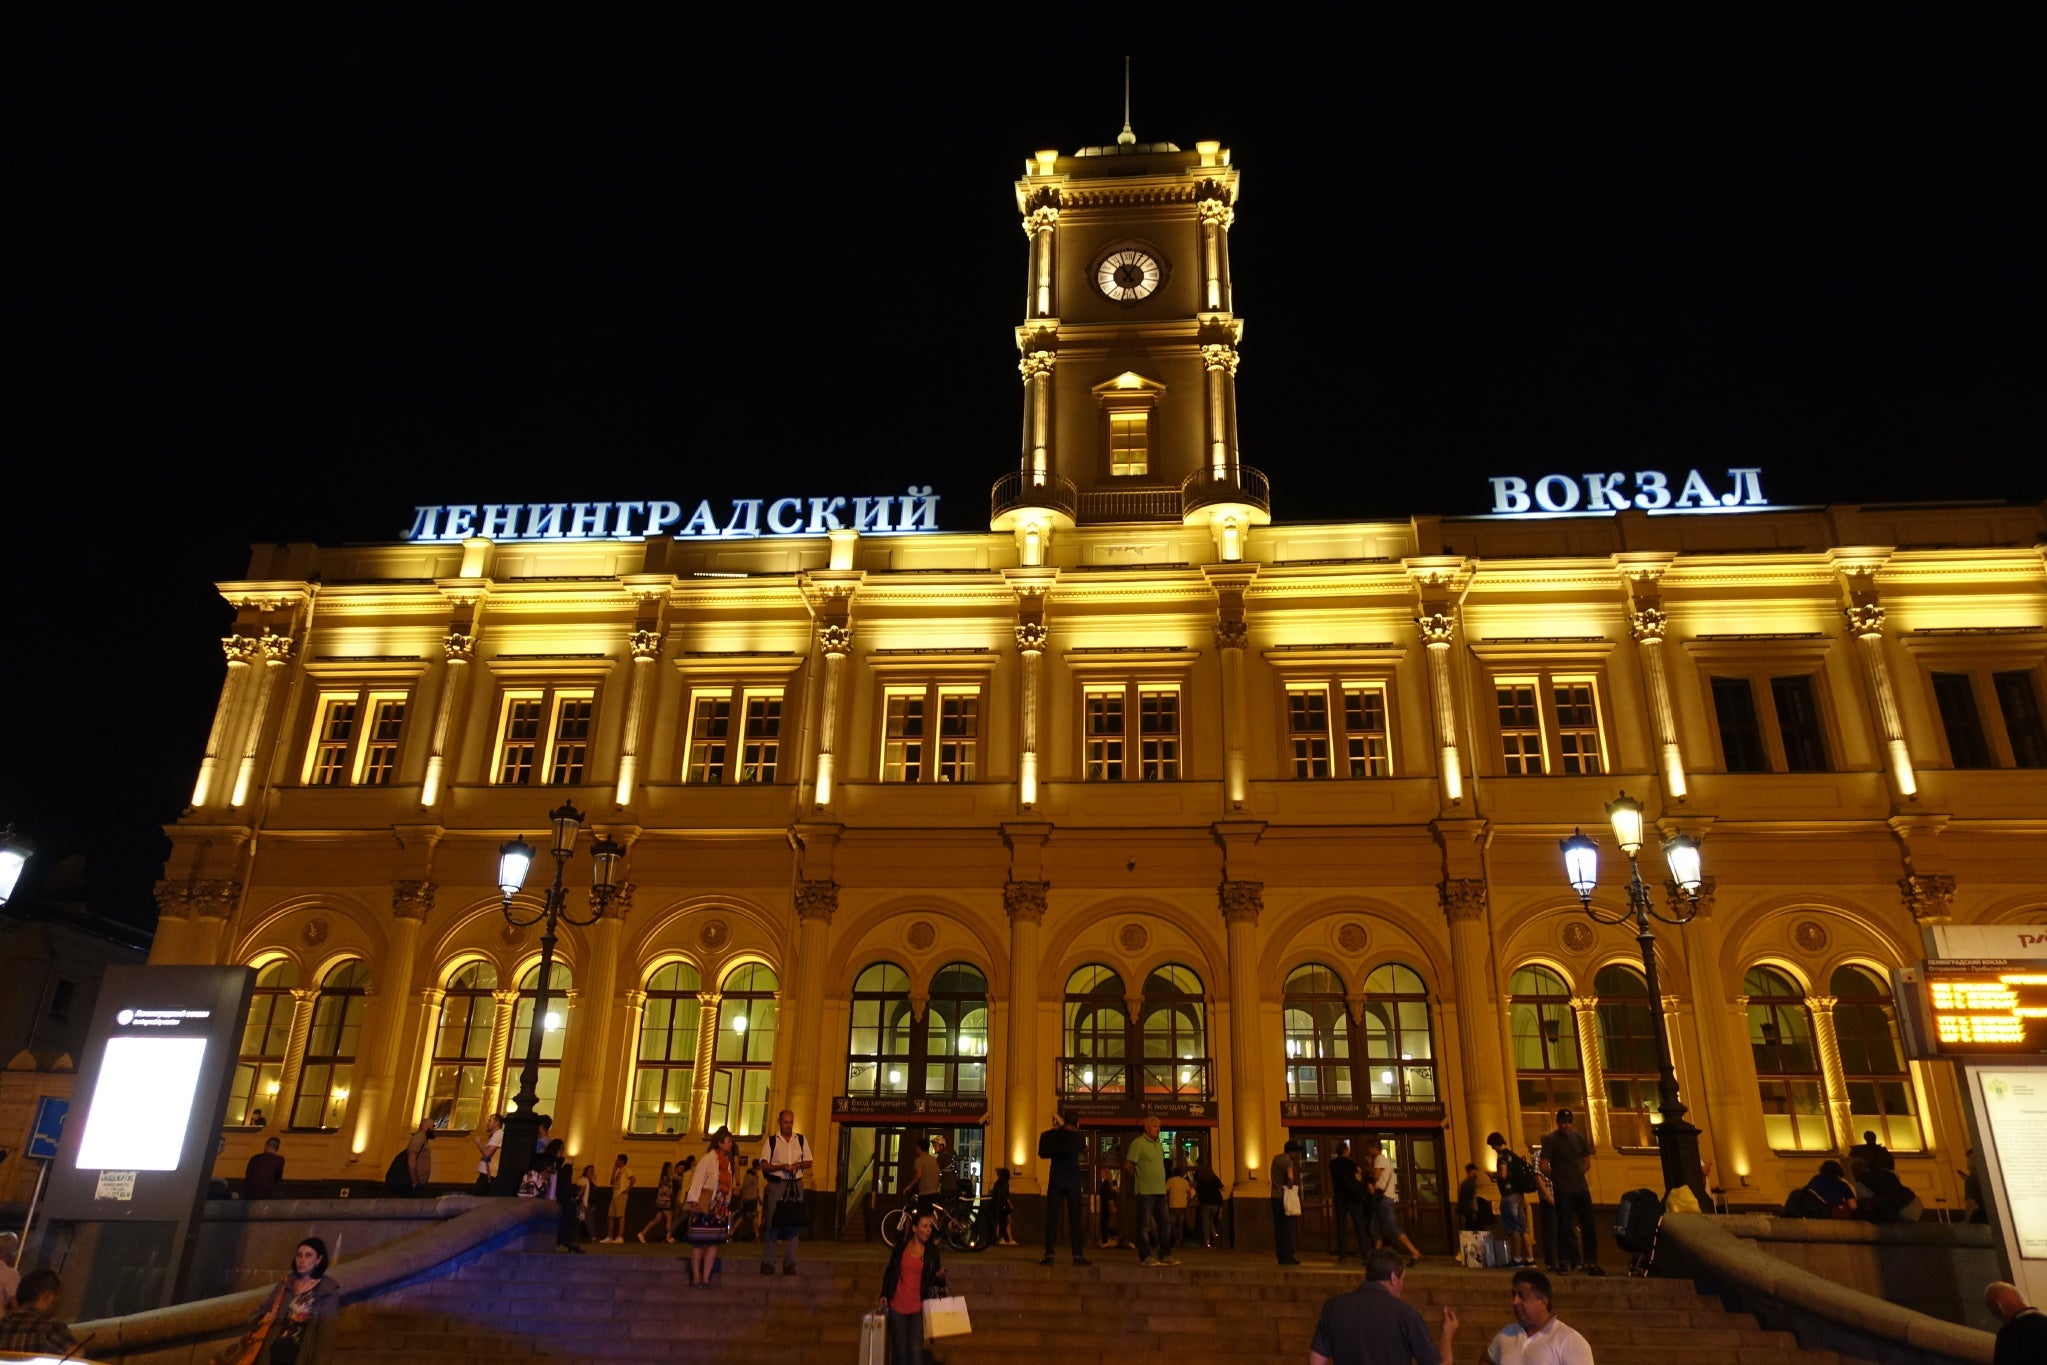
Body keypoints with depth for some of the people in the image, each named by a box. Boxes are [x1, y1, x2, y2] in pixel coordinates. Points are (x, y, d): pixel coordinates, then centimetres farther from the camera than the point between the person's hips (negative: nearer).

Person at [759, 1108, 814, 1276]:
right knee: (772, 1223, -3)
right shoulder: (771, 1141, 1)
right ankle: (767, 1262, 5)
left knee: (794, 1224, 2)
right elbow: (764, 1165, -3)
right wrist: (781, 1167, -18)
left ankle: (789, 1263, 9)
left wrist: (799, 1164, -9)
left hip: (796, 1185, 2)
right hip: (776, 1184, -2)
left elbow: (808, 1162, 13)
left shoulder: (801, 1140, 9)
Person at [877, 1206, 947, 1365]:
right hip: (897, 1306, 1)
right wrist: (884, 1294, 0)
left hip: (919, 1307, -1)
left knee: (916, 1350, -11)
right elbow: (890, 1272, 9)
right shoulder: (900, 1247, -1)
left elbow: (935, 1280, 5)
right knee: (899, 1350, 7)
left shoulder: (932, 1251, -1)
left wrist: (940, 1276, -17)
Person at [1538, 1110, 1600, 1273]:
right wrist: (1557, 1179, 2)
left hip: (1581, 1187, 4)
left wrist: (1578, 1175, 11)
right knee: (1565, 1228, -3)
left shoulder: (1578, 1137, 9)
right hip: (1563, 1191, -4)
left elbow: (1587, 1160, 20)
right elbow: (1544, 1166, -7)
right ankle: (1565, 1263, 2)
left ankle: (1591, 1263, 15)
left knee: (1588, 1226, 5)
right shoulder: (1550, 1139, -5)